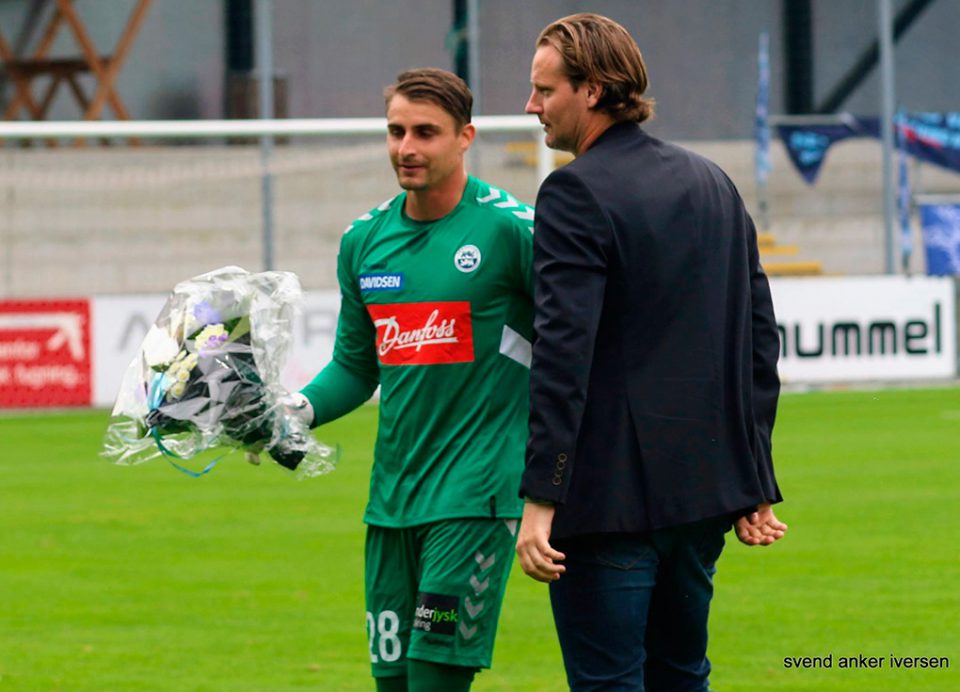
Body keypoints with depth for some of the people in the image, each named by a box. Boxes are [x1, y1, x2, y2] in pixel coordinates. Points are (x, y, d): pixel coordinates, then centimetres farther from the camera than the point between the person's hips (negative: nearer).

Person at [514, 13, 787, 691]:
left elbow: (564, 352, -19)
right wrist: (755, 484, 18)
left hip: (611, 495, -8)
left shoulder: (577, 192, -11)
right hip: (707, 489, 8)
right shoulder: (714, 184, 13)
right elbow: (760, 338, 15)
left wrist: (541, 498, -21)